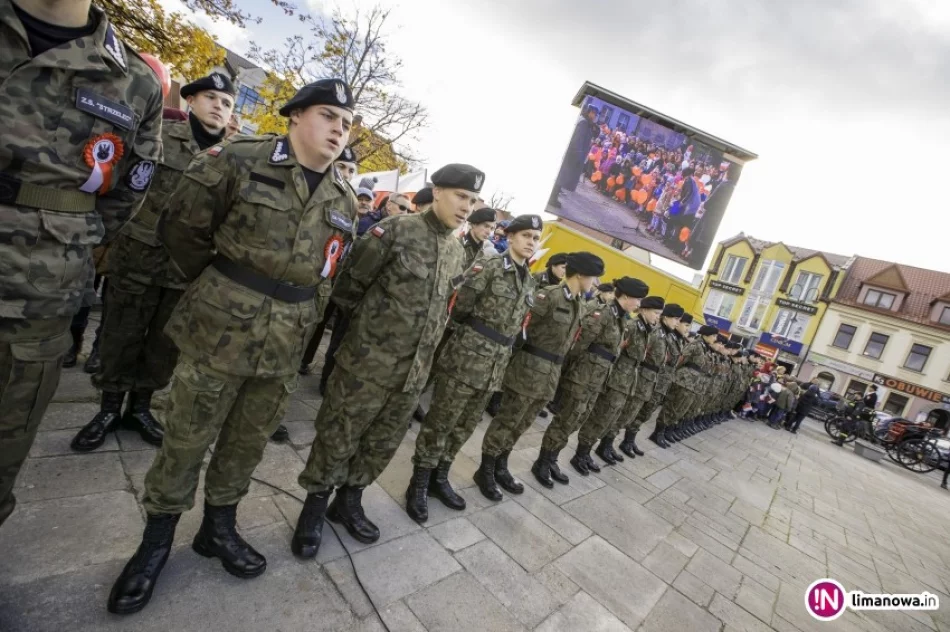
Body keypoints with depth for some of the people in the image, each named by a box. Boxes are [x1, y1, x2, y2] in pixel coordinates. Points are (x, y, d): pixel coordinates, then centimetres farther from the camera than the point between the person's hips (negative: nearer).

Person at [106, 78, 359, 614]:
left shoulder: (345, 200, 6)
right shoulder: (240, 160, -7)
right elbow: (182, 228, 0)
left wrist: (303, 315, 12)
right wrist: (220, 289, 4)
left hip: (285, 344, 4)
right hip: (221, 329, -3)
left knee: (248, 443, 16)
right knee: (186, 439, 11)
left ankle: (219, 527, 38)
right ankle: (157, 538, 33)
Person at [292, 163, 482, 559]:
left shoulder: (458, 255, 8)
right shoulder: (397, 230, -12)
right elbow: (348, 284, -8)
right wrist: (366, 323, 4)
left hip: (414, 372, 6)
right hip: (367, 362, -6)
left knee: (383, 444, 18)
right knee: (337, 439, 9)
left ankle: (348, 502, 40)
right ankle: (314, 506, 33)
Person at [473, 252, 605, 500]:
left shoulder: (579, 305, 11)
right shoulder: (550, 296, -16)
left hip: (551, 372, 8)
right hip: (530, 367, -8)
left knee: (521, 424, 16)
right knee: (507, 420, 3)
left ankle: (500, 468, 31)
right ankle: (485, 471, 17)